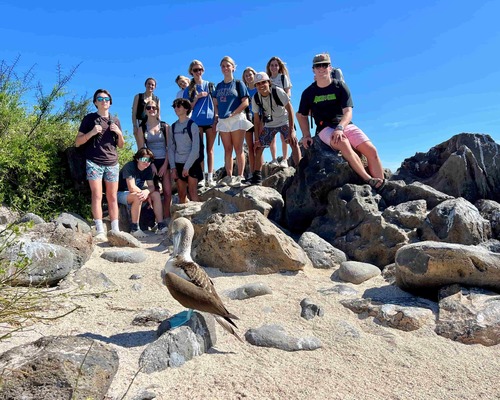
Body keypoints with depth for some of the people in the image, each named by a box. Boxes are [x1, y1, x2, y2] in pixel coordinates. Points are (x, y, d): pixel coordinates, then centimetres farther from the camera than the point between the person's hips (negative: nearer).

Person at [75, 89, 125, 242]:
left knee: (112, 197, 2)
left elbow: (121, 145, 18)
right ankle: (100, 231, -11)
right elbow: (77, 142, 2)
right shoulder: (89, 118, 5)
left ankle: (115, 230, 3)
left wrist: (119, 133, -2)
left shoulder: (115, 120, 16)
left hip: (112, 163, 3)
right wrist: (91, 133, -14)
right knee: (97, 196, -9)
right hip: (94, 162, -3)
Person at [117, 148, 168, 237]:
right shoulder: (129, 166, -21)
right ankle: (134, 229, -28)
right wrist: (148, 196, -21)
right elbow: (132, 188, -28)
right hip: (121, 193, -7)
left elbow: (151, 186, -7)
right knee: (138, 197, -36)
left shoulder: (148, 169, 0)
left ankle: (161, 226, -17)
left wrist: (147, 192, -32)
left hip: (138, 192, 7)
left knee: (156, 194, -13)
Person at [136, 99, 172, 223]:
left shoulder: (164, 126, 6)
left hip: (164, 162, 0)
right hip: (151, 163, 0)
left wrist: (165, 165, -7)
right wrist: (151, 164, -8)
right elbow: (141, 149, 2)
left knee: (168, 192, -7)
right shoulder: (142, 128, 6)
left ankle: (166, 220, 0)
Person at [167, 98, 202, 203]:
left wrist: (187, 167, -13)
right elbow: (170, 148, 8)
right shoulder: (173, 127, 11)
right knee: (181, 195, 6)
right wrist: (173, 167, -2)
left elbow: (195, 148, -8)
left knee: (193, 193, -8)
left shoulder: (192, 125, -3)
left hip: (191, 163, -4)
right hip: (178, 164, 4)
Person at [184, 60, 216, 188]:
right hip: (197, 121, 0)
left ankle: (210, 177, 2)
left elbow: (215, 102, 12)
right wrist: (197, 97, -6)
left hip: (211, 120, 1)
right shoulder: (189, 89, 11)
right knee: (199, 149, -4)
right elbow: (188, 107, 7)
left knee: (210, 149, 1)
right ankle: (201, 178, -3)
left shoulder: (210, 85, 12)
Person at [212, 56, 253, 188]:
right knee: (227, 150, 6)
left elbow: (245, 102, -5)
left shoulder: (238, 83, 3)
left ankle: (240, 177, -3)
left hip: (237, 119, -5)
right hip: (223, 121, 5)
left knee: (238, 149, -5)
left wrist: (233, 114, -11)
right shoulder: (219, 86, 16)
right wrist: (216, 118, 3)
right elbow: (216, 104, 17)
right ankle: (229, 176, 9)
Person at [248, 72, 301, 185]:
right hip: (269, 124, 3)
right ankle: (257, 176, 8)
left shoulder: (278, 91, -24)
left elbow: (290, 110, -21)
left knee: (294, 143, -23)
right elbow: (256, 118, -5)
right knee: (258, 147, -2)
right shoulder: (255, 98, -14)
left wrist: (291, 130, -27)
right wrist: (257, 138, -8)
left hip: (284, 121, -3)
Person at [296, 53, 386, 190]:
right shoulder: (308, 92, 6)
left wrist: (340, 128, -25)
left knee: (371, 150, -18)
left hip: (346, 125, 2)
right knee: (343, 142, -37)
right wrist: (306, 135, 0)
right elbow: (301, 115, 14)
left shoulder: (340, 86, 3)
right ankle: (368, 180, -37)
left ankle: (382, 188, -15)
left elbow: (348, 112, -6)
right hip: (325, 128, -2)